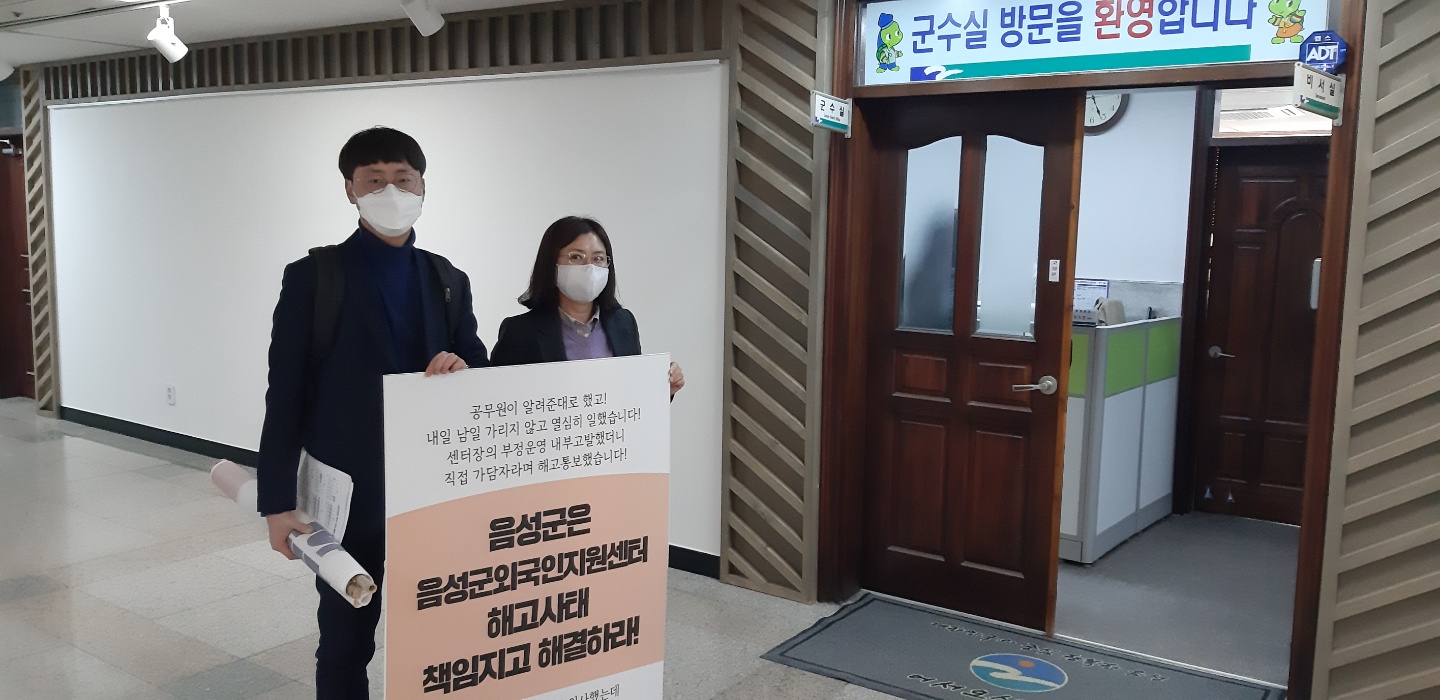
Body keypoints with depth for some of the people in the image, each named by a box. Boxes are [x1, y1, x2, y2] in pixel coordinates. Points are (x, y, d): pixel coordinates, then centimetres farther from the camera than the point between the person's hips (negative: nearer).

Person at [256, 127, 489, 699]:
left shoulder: (449, 281, 7)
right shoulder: (312, 276, -4)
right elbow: (285, 394, -6)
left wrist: (462, 371, -16)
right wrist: (278, 500, -10)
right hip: (347, 491, -3)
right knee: (345, 641, 10)